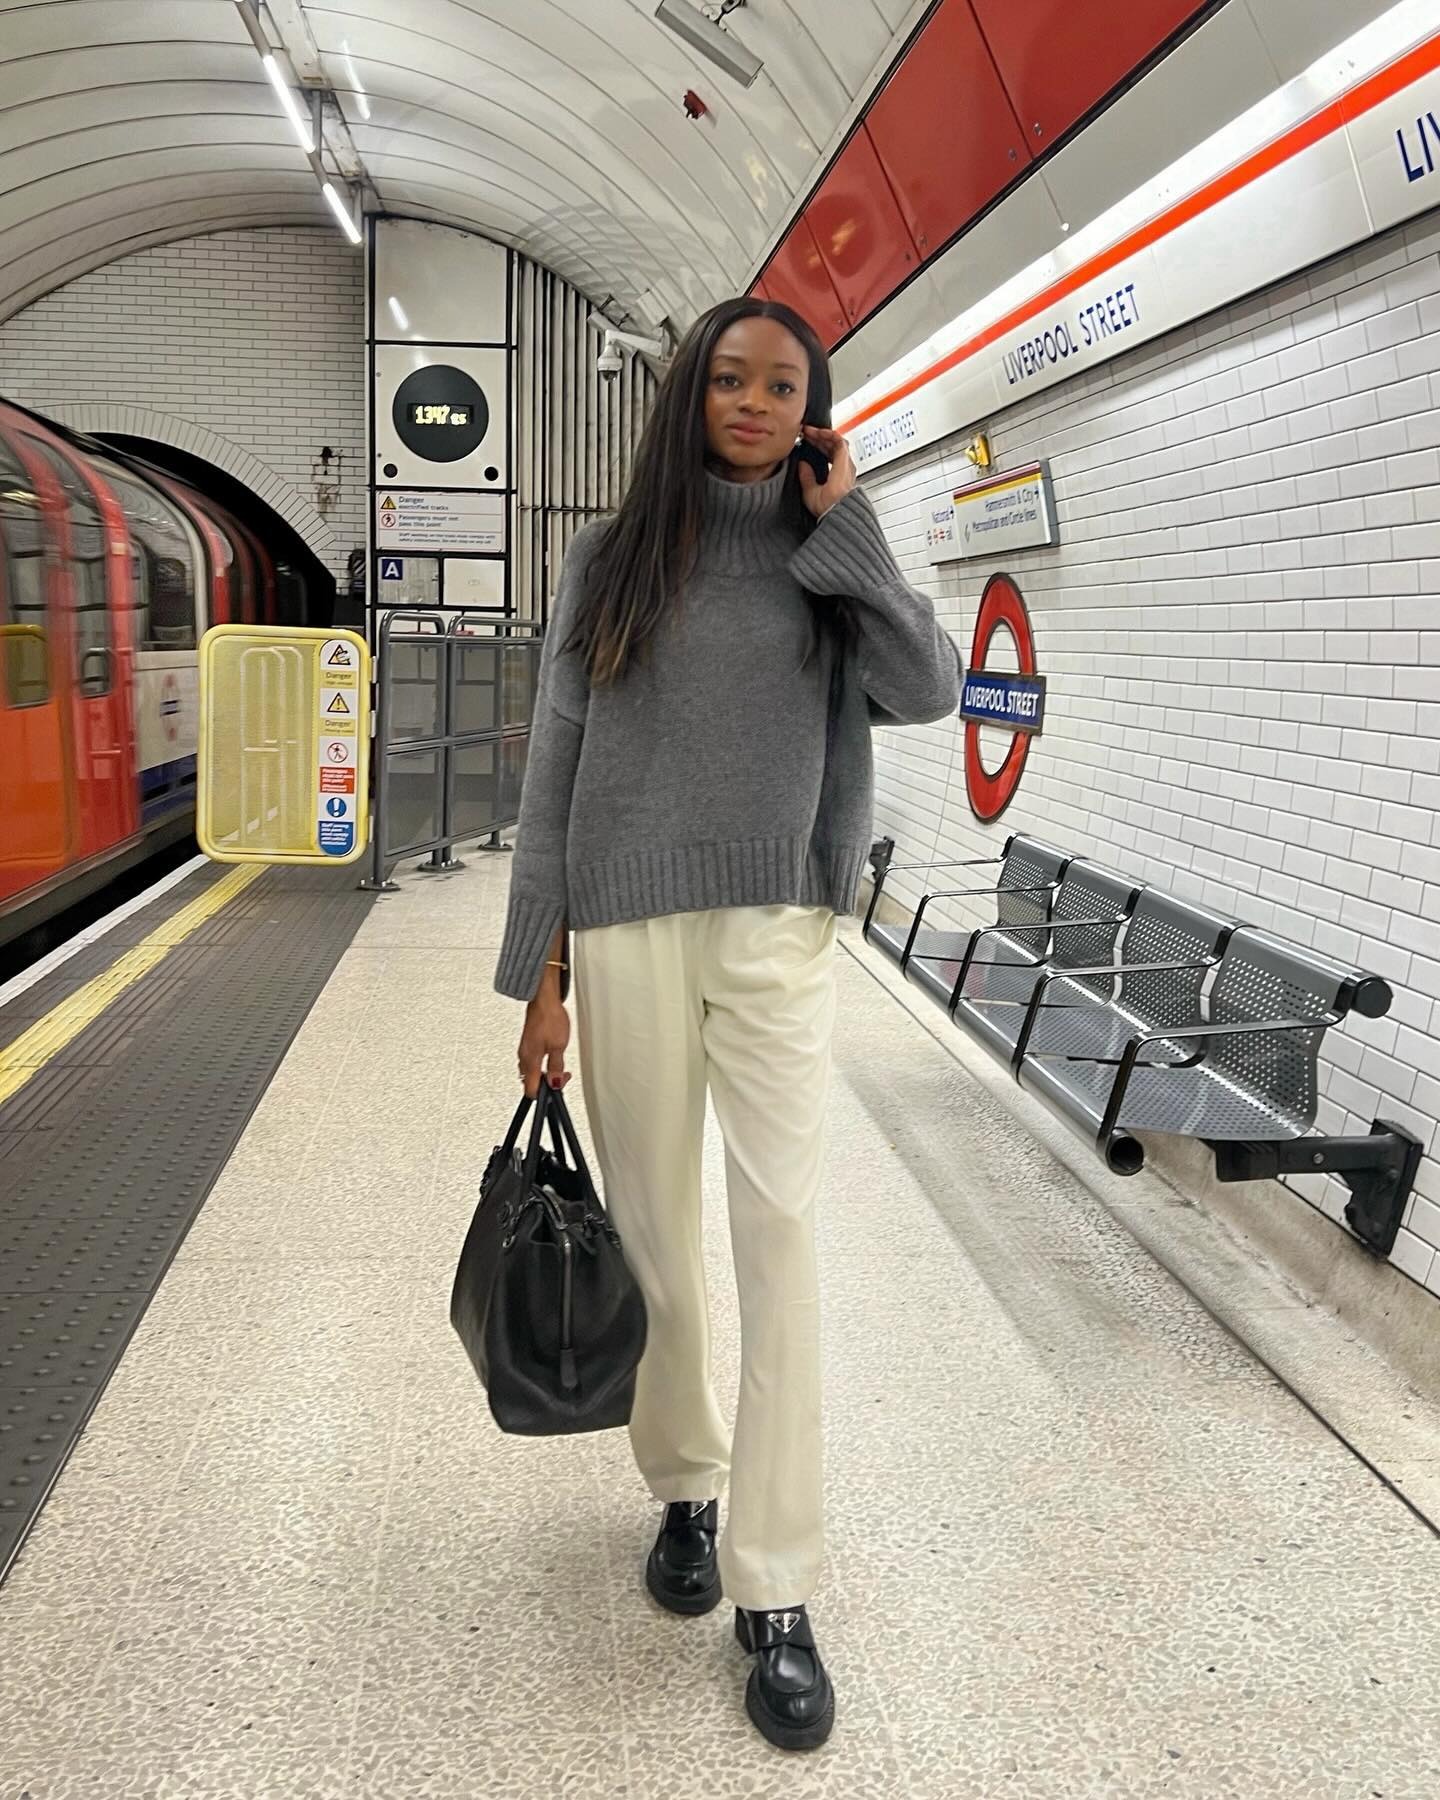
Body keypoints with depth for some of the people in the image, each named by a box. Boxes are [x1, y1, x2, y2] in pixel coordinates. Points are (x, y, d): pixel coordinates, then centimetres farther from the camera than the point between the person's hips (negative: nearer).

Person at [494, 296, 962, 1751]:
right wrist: (537, 973, 1)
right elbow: (556, 768, 5)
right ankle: (685, 1486, 32)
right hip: (626, 934, 1)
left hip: (778, 936, 0)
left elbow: (929, 691, -6)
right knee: (653, 1235, 8)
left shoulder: (827, 563, 10)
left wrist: (841, 521, -4)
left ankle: (777, 1594, 3)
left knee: (779, 1231, -6)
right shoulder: (613, 560, 7)